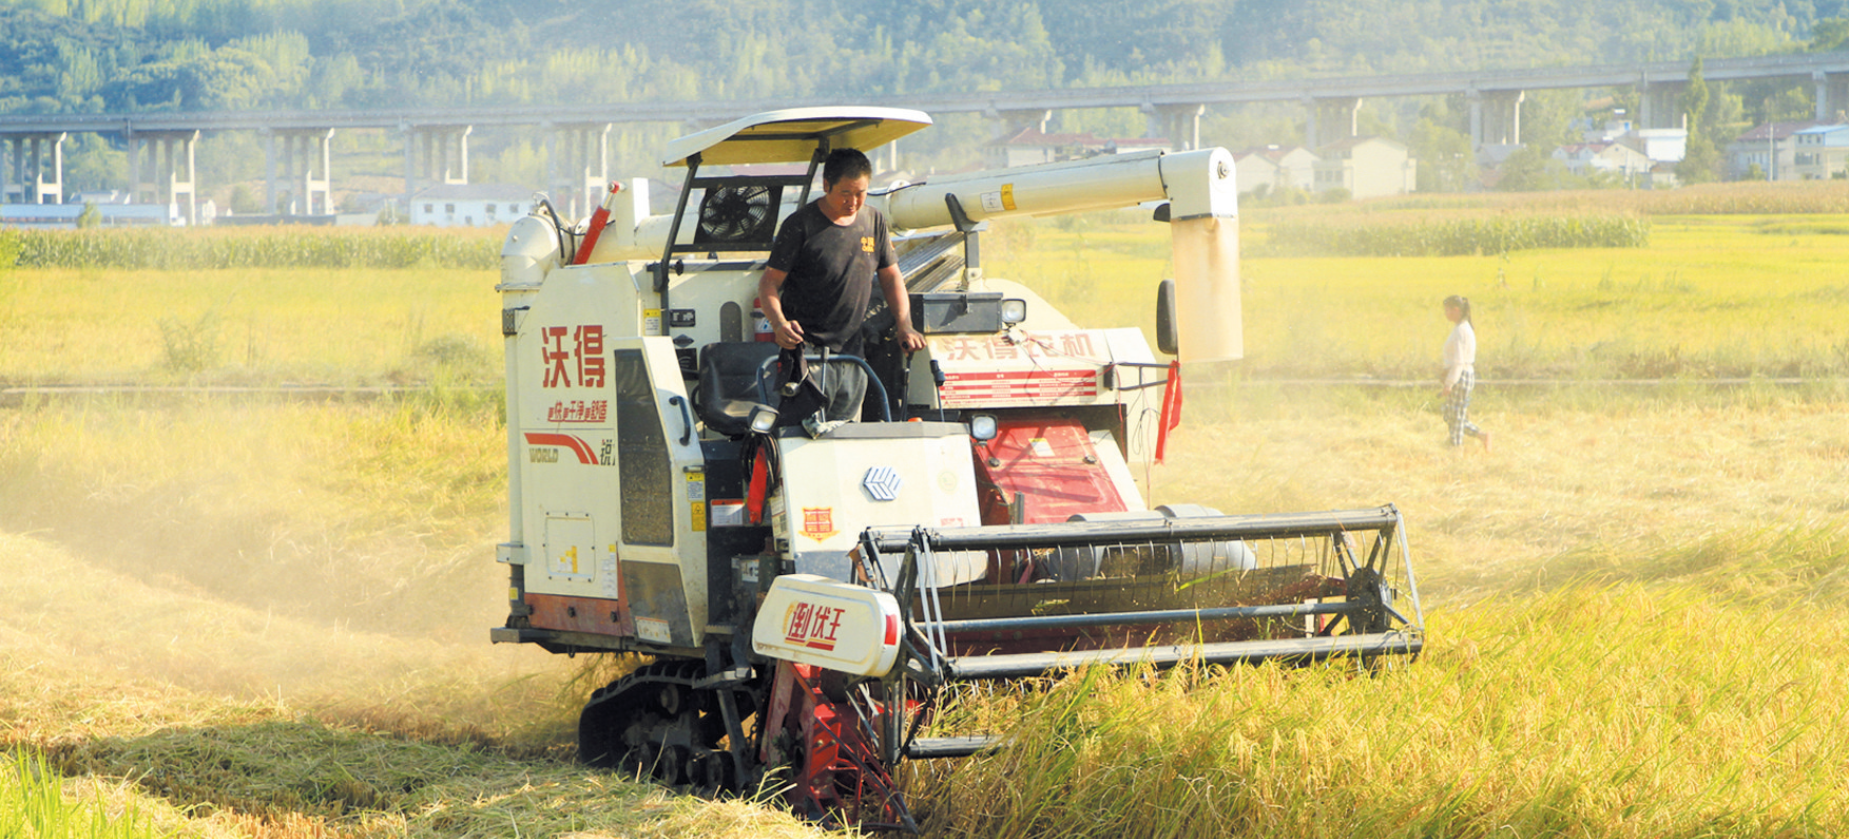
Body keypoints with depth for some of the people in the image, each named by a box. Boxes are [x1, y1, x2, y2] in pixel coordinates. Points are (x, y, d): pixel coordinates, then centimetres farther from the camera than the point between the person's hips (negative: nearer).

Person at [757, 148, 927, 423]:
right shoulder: (800, 225, -7)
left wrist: (905, 327, 3)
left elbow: (890, 277, 18)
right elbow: (769, 281, -6)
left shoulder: (874, 222, 9)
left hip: (851, 348, 5)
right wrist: (779, 324, -24)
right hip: (807, 347, -5)